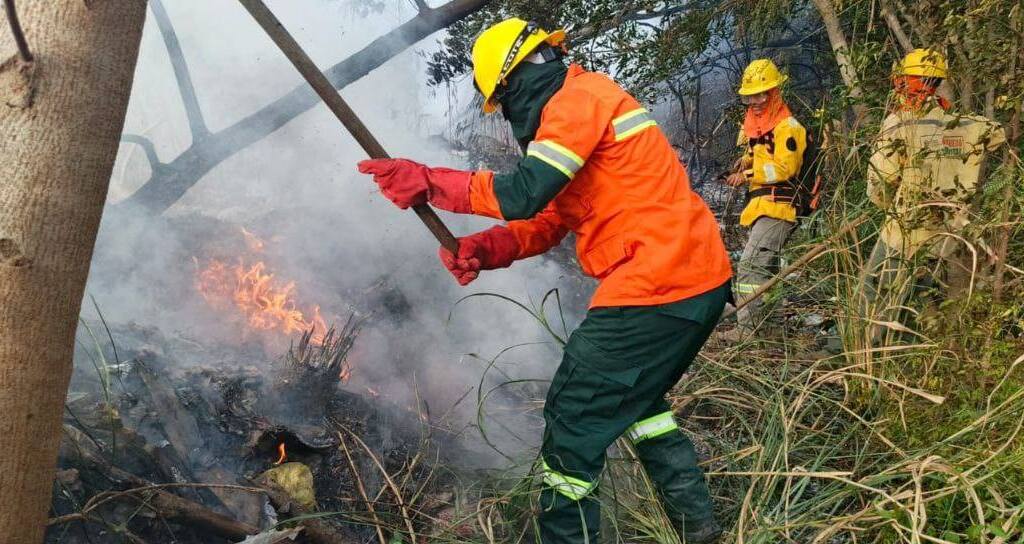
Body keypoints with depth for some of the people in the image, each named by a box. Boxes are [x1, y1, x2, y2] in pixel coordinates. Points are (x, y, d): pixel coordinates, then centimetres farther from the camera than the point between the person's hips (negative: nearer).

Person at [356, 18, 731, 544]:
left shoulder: (577, 98, -10)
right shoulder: (584, 103, 22)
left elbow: (526, 193, -22)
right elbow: (548, 221, 16)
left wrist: (429, 182, -16)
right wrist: (483, 249, 0)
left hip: (657, 290, -11)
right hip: (699, 282, 11)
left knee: (574, 413, -2)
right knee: (635, 396, 28)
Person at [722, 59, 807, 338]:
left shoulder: (787, 126, -11)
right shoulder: (756, 122, 18)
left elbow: (784, 167, -19)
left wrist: (748, 175, -20)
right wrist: (744, 163, 8)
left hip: (776, 207, -10)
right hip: (759, 206, 10)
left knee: (751, 264, -20)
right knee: (765, 266, 20)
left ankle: (748, 327, -22)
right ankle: (767, 320, 33)